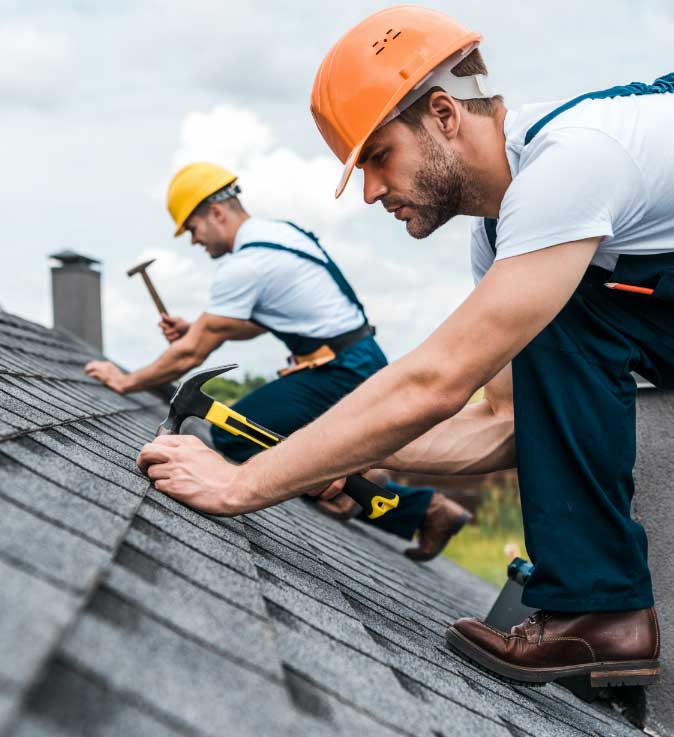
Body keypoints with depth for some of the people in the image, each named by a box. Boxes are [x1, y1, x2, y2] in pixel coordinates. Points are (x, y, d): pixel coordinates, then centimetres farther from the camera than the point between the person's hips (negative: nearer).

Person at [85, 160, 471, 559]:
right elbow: (256, 322, 24)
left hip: (340, 375, -10)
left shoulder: (244, 265, -17)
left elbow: (191, 355, -12)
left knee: (232, 434, -11)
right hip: (362, 363, 10)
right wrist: (195, 328, 13)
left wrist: (127, 381, 0)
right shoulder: (279, 232, 12)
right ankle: (429, 508, 17)